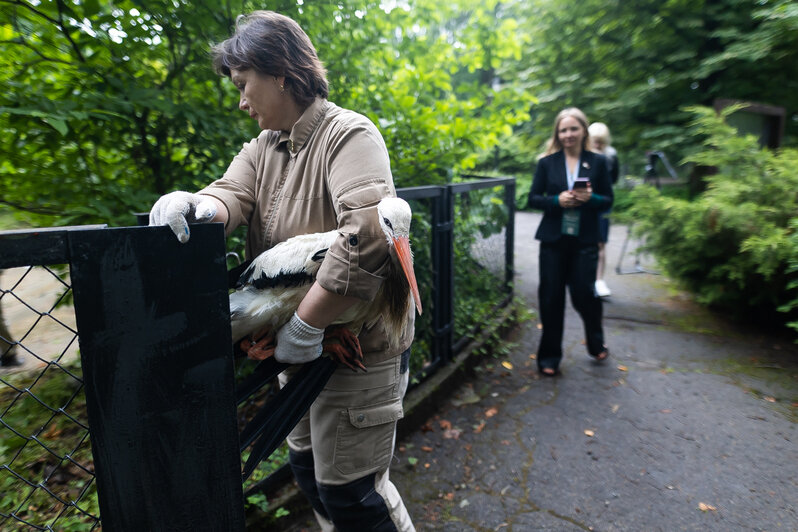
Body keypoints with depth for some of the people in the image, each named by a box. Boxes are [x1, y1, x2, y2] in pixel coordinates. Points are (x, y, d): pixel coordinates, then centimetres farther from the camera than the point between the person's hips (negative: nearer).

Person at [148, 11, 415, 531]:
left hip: (359, 346, -8)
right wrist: (194, 205, -27)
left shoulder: (348, 134, -17)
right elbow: (231, 194, -4)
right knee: (308, 467, 23)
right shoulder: (263, 147, 11)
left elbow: (368, 235, -32)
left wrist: (306, 324, -29)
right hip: (299, 347, 8)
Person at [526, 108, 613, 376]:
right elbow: (533, 198, 2)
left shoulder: (597, 162, 4)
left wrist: (590, 198, -15)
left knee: (583, 293, 1)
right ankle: (549, 357, 19)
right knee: (551, 298, 3)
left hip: (584, 240, 0)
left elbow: (608, 200, 5)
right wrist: (557, 200, -15)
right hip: (553, 240, 0)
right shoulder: (547, 162, 4)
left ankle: (596, 343, 33)